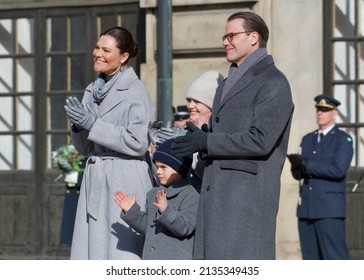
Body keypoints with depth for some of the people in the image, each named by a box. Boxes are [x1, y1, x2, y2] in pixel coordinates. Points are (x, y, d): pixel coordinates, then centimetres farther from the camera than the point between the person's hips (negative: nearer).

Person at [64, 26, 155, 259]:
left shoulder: (135, 91, -6)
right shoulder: (93, 91, 15)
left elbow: (138, 143, -14)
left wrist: (93, 124, -15)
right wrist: (79, 126, -2)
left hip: (125, 182, -7)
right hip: (95, 179, 7)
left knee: (123, 255, -9)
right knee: (92, 255, 5)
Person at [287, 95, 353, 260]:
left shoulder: (344, 140, 0)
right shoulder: (307, 140, 19)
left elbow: (338, 169, -16)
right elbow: (297, 174, 13)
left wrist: (306, 163, -18)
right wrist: (297, 165, -11)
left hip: (330, 210, -6)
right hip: (307, 209, 6)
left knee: (335, 257, -10)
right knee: (310, 258, 7)